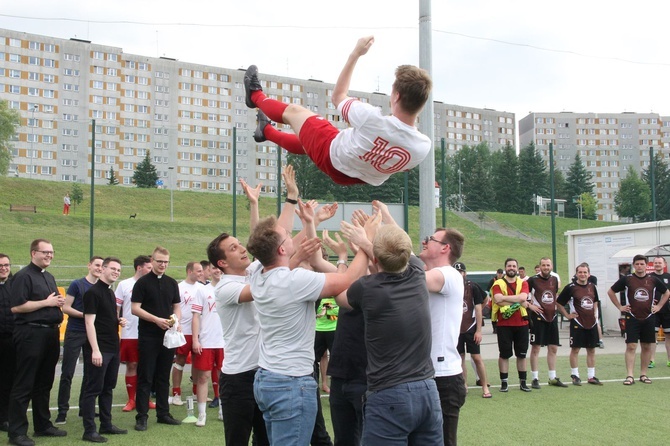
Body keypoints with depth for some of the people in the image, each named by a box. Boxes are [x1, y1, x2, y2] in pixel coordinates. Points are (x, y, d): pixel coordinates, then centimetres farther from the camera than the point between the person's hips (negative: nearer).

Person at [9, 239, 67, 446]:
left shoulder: (49, 277, 18)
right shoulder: (24, 276, -9)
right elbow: (16, 307, -19)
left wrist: (59, 303, 7)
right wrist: (46, 302, -16)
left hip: (50, 333, 9)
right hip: (31, 333, -9)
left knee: (44, 383, 15)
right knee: (24, 384, -4)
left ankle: (43, 425, 24)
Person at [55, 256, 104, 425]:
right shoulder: (77, 284, -5)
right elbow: (66, 308, -8)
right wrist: (84, 314, -18)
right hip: (75, 333, -5)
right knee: (67, 373, -3)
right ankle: (62, 411, 3)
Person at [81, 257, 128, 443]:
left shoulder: (110, 293, 15)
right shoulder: (93, 292, -12)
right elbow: (90, 323, -17)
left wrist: (119, 320, 6)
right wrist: (95, 350, -22)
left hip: (113, 348, 9)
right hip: (99, 349, -9)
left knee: (107, 388, 15)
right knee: (93, 389, -4)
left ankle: (106, 425, 23)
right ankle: (89, 430, 0)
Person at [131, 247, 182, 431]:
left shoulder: (172, 283, 11)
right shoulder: (143, 282, -4)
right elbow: (135, 308, -9)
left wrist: (176, 320, -5)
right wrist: (156, 320, -17)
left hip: (167, 336, 5)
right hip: (148, 337, -5)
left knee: (164, 377, 11)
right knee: (145, 377, -1)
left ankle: (163, 413, 19)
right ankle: (142, 416, 4)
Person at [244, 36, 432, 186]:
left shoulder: (372, 118, -40)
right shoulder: (423, 146, -30)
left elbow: (338, 96, -16)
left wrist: (355, 54, -10)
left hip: (330, 156, -5)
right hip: (357, 178, 5)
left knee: (293, 111, 20)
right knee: (304, 142, 34)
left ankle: (256, 96, 50)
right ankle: (266, 132, 61)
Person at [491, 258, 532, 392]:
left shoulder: (523, 283, 7)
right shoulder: (498, 283, 0)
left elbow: (523, 296, -13)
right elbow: (497, 299, -17)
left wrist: (505, 298, -15)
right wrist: (518, 302, -14)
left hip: (521, 324, 2)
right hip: (504, 324, -2)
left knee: (521, 354, 9)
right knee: (504, 354, 3)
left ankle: (523, 382, 18)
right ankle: (504, 382, 11)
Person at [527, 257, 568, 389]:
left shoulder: (554, 279, 9)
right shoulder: (533, 280, -8)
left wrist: (555, 305, 12)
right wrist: (530, 305, -13)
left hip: (552, 317, 6)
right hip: (538, 317, -6)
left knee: (553, 348, 9)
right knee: (536, 348, -2)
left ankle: (553, 378, 19)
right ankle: (535, 378, 3)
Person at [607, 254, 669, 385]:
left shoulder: (653, 280, 4)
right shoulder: (627, 279, -2)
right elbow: (610, 292, 7)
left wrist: (659, 306, 9)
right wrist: (620, 307, 3)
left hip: (648, 318, 3)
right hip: (632, 318, -2)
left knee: (647, 347, 8)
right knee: (631, 346, -7)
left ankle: (643, 374, 18)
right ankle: (630, 376, -6)